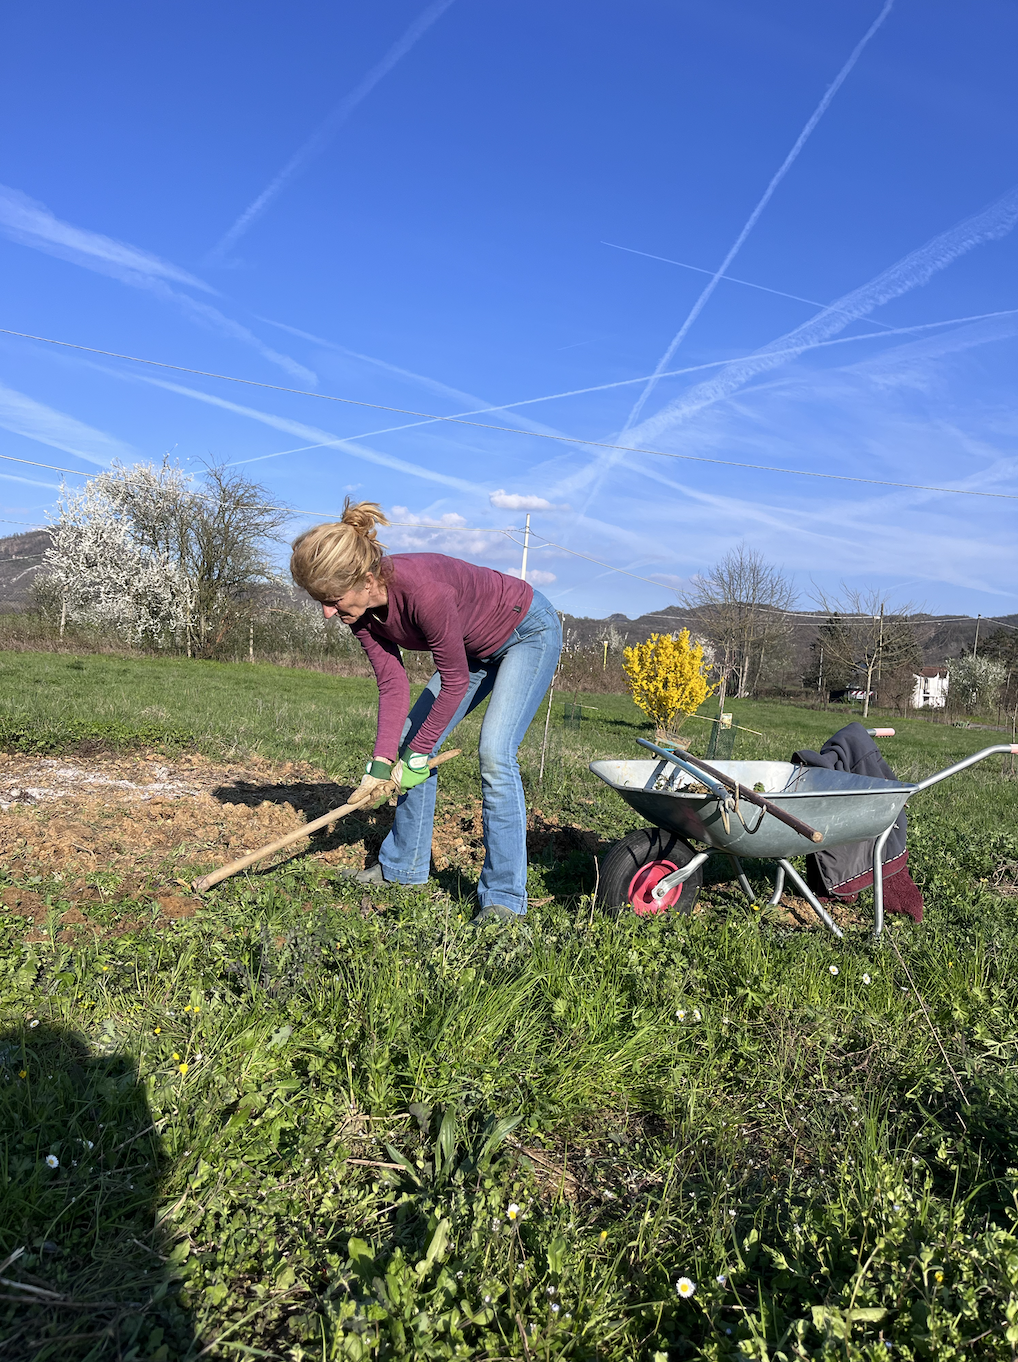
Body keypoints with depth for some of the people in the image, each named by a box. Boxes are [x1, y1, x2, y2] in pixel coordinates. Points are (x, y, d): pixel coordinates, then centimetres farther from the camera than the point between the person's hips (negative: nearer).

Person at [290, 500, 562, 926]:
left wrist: (418, 754, -17)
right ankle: (403, 866, 21)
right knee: (410, 741, 6)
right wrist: (382, 761, -19)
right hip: (475, 647, 8)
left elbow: (455, 682, -27)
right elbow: (393, 687, -10)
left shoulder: (422, 589, -39)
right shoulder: (362, 611, -16)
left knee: (494, 753, -21)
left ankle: (504, 897, -11)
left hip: (529, 631, -8)